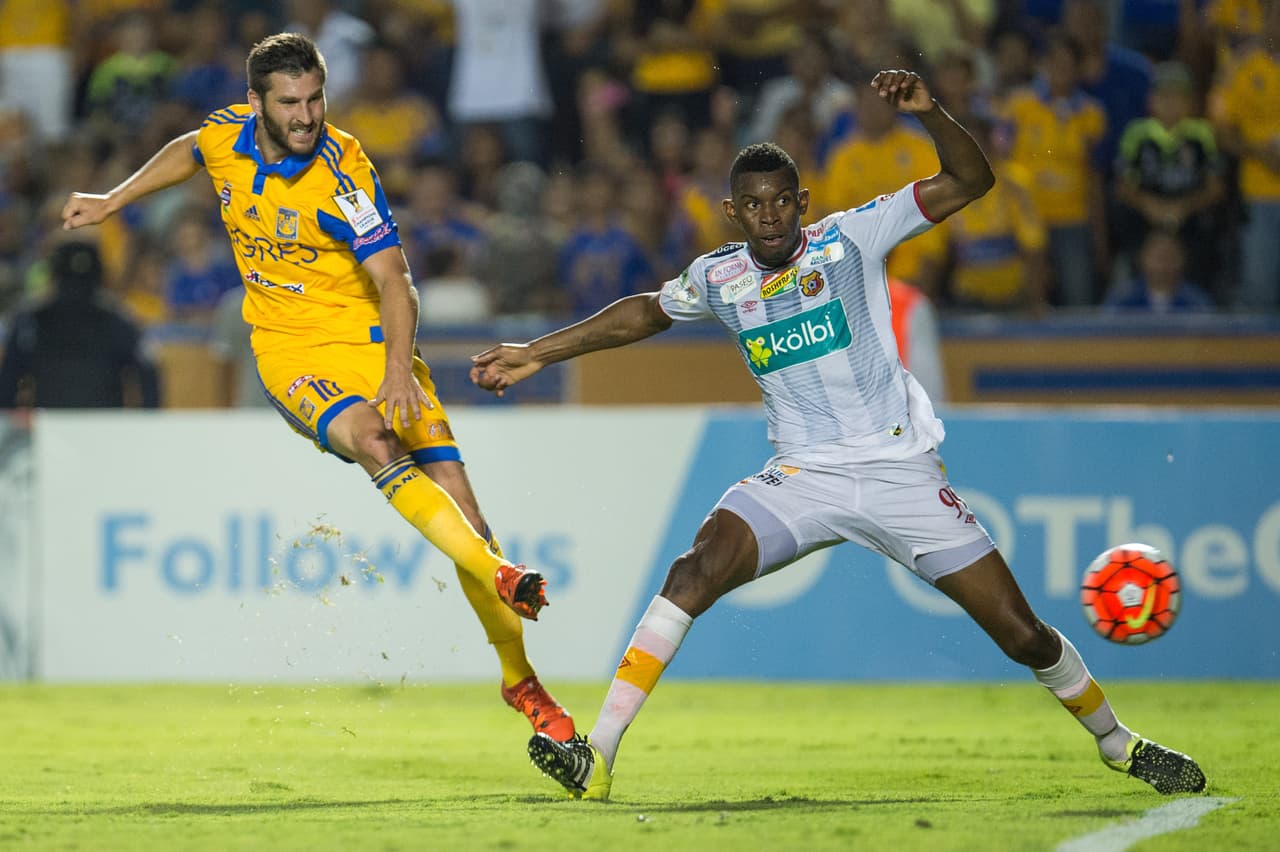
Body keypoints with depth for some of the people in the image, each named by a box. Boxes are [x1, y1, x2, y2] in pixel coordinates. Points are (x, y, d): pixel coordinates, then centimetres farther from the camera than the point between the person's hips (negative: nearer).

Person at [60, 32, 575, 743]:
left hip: (371, 341, -2)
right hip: (291, 350, 2)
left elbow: (394, 281, -20)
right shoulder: (229, 133, -4)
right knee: (373, 442, -32)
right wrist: (113, 202, 29)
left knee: (461, 507, -10)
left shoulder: (344, 171, -18)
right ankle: (501, 578, -41)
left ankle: (520, 679, 2)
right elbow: (189, 152, 23)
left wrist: (398, 368, -35)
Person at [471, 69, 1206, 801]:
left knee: (1024, 635, -3)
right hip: (803, 479, 2)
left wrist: (929, 113, -24)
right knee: (695, 573, -23)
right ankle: (598, 755, -24)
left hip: (901, 470, -2)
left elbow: (970, 181, -7)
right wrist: (538, 354, 24)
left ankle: (1118, 744, 23)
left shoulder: (848, 239, -4)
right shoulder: (719, 279, 5)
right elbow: (645, 313, 25)